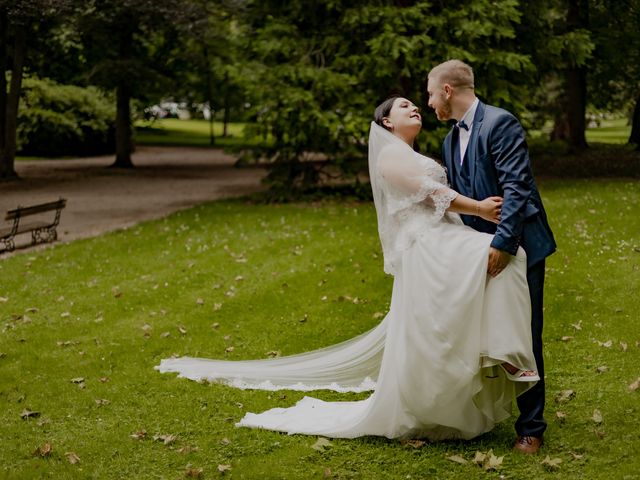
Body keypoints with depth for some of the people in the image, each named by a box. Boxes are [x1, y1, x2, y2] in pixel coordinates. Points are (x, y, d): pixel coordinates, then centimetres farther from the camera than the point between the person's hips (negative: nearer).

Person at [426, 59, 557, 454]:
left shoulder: (500, 123, -13)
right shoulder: (452, 140, 13)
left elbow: (517, 186, -22)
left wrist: (503, 243, -27)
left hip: (519, 248, -8)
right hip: (480, 249, 8)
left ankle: (531, 429, 9)